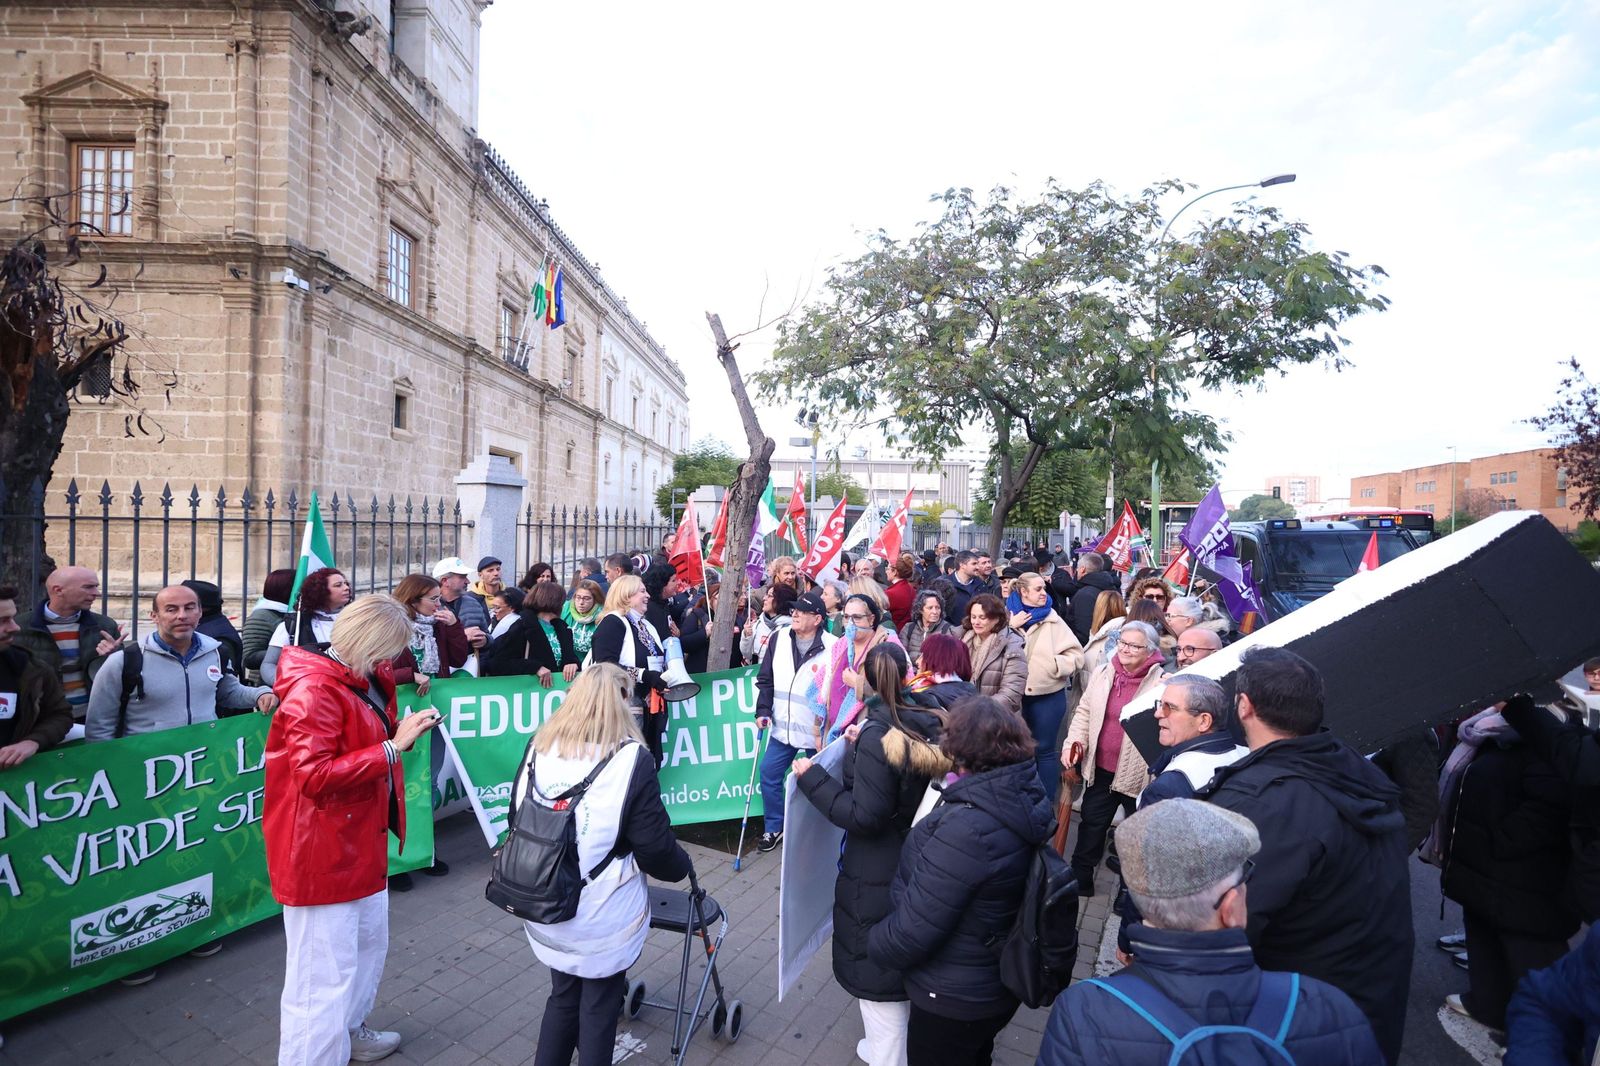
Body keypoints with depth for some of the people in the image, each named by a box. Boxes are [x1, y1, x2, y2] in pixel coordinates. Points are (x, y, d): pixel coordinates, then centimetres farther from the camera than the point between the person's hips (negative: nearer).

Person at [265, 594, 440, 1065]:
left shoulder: (362, 680, 8)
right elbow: (315, 776, -29)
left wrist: (404, 730, 5)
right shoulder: (314, 690, -22)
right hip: (322, 851, -11)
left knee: (369, 941, 26)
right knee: (324, 971, 0)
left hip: (361, 840, 11)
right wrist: (393, 747, -30)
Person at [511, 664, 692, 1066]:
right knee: (599, 1005, 16)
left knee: (563, 995, 25)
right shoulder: (631, 759, -18)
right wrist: (681, 866, 5)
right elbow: (654, 847, -16)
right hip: (604, 914, -4)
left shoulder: (539, 749, -4)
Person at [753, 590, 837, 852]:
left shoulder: (833, 647, -17)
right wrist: (763, 710, -3)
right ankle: (774, 827, 29)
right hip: (783, 727, 5)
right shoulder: (779, 639, -1)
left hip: (818, 731, -4)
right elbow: (765, 679, 6)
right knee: (769, 774, 9)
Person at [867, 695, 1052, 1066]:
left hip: (955, 999, -7)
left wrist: (873, 943, -11)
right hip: (1003, 980, 7)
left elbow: (913, 930, -30)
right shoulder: (1027, 795, -11)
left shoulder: (966, 828, -38)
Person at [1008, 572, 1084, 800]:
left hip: (1048, 696, -2)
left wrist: (1052, 664, -19)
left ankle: (1046, 802, 16)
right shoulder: (1008, 617, 1)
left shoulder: (1053, 621, -2)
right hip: (1015, 695, 2)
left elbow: (1075, 655, -7)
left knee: (1045, 749, 4)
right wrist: (1010, 627, -17)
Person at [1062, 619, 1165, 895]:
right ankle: (1079, 879, 34)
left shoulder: (1162, 682, -13)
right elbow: (1084, 712, 10)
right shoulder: (1102, 673, 2)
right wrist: (1074, 743, -1)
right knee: (1091, 825, 17)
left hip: (1140, 774, -4)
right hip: (1101, 768, 4)